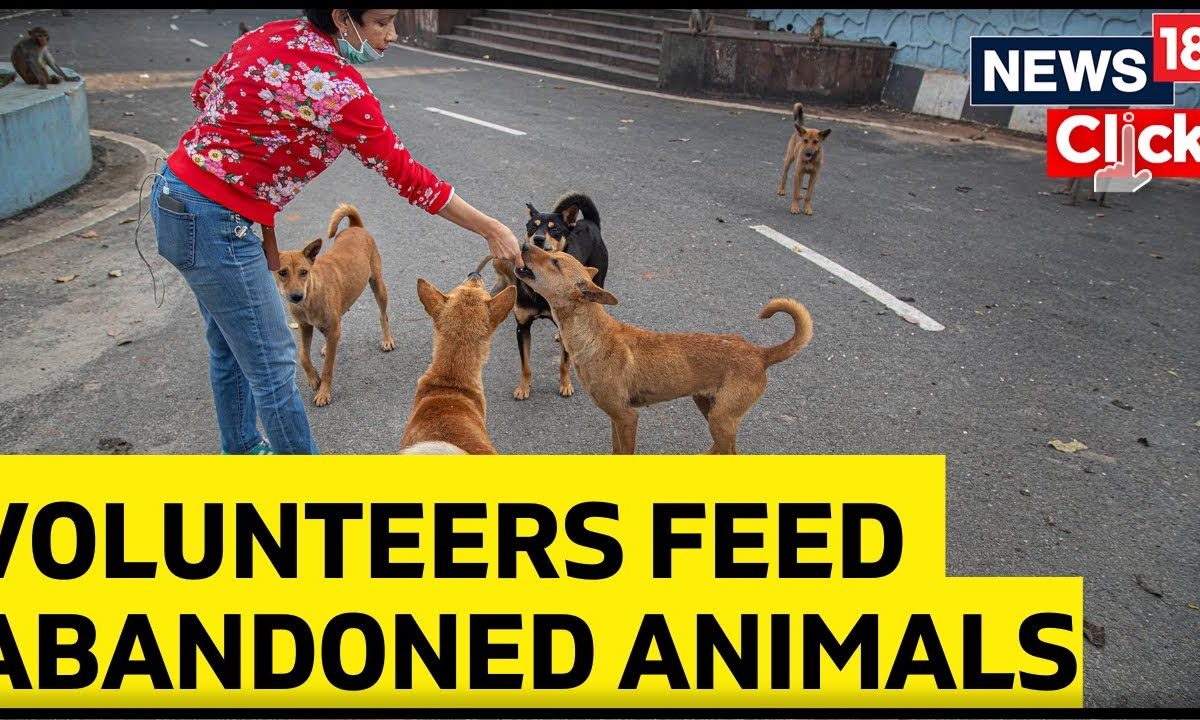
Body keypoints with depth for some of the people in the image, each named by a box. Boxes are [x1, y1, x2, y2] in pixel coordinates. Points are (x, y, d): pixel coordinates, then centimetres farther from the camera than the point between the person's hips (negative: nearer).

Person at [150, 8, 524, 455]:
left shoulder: (271, 34, 4)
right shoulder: (335, 83, -21)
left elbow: (203, 94, 16)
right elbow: (405, 175, -16)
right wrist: (491, 230, -9)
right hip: (214, 222, -10)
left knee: (230, 347, 23)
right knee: (273, 366, 2)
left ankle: (241, 450, 42)